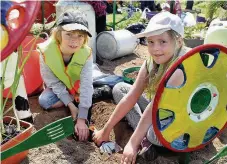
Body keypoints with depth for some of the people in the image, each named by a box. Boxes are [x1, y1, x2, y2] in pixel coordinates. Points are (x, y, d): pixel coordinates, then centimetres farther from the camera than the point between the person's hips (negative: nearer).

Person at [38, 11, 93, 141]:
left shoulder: (86, 53, -31)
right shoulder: (46, 50, -32)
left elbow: (86, 85, -33)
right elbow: (54, 82, -23)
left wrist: (82, 119, -36)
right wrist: (71, 104, -28)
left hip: (79, 85, 0)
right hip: (59, 88, 1)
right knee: (44, 101, -26)